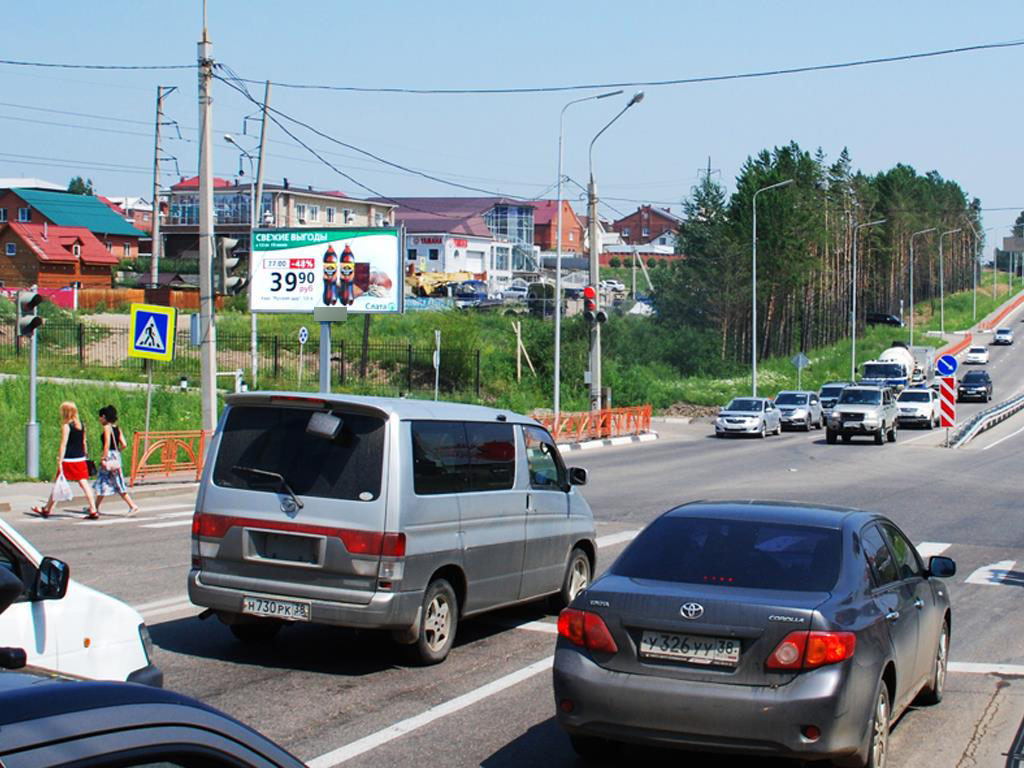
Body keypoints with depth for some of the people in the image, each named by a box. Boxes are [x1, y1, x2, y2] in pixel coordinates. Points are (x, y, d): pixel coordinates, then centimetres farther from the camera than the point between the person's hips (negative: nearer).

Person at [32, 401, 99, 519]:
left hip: (68, 460, -6)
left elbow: (63, 445, -15)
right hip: (80, 459, 6)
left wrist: (60, 461, -15)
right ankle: (93, 510, -7)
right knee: (84, 483, 1)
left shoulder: (66, 426, -11)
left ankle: (47, 509, 19)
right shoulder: (81, 425, 8)